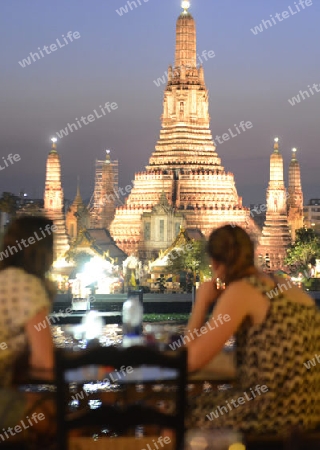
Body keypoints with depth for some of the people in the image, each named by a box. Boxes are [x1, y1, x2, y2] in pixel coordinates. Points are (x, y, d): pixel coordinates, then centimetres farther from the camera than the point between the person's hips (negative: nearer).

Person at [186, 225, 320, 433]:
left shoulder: (240, 291, -10)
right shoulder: (287, 287, 14)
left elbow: (192, 360, -9)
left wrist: (202, 302, 3)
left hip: (276, 412, -8)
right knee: (205, 405, 27)